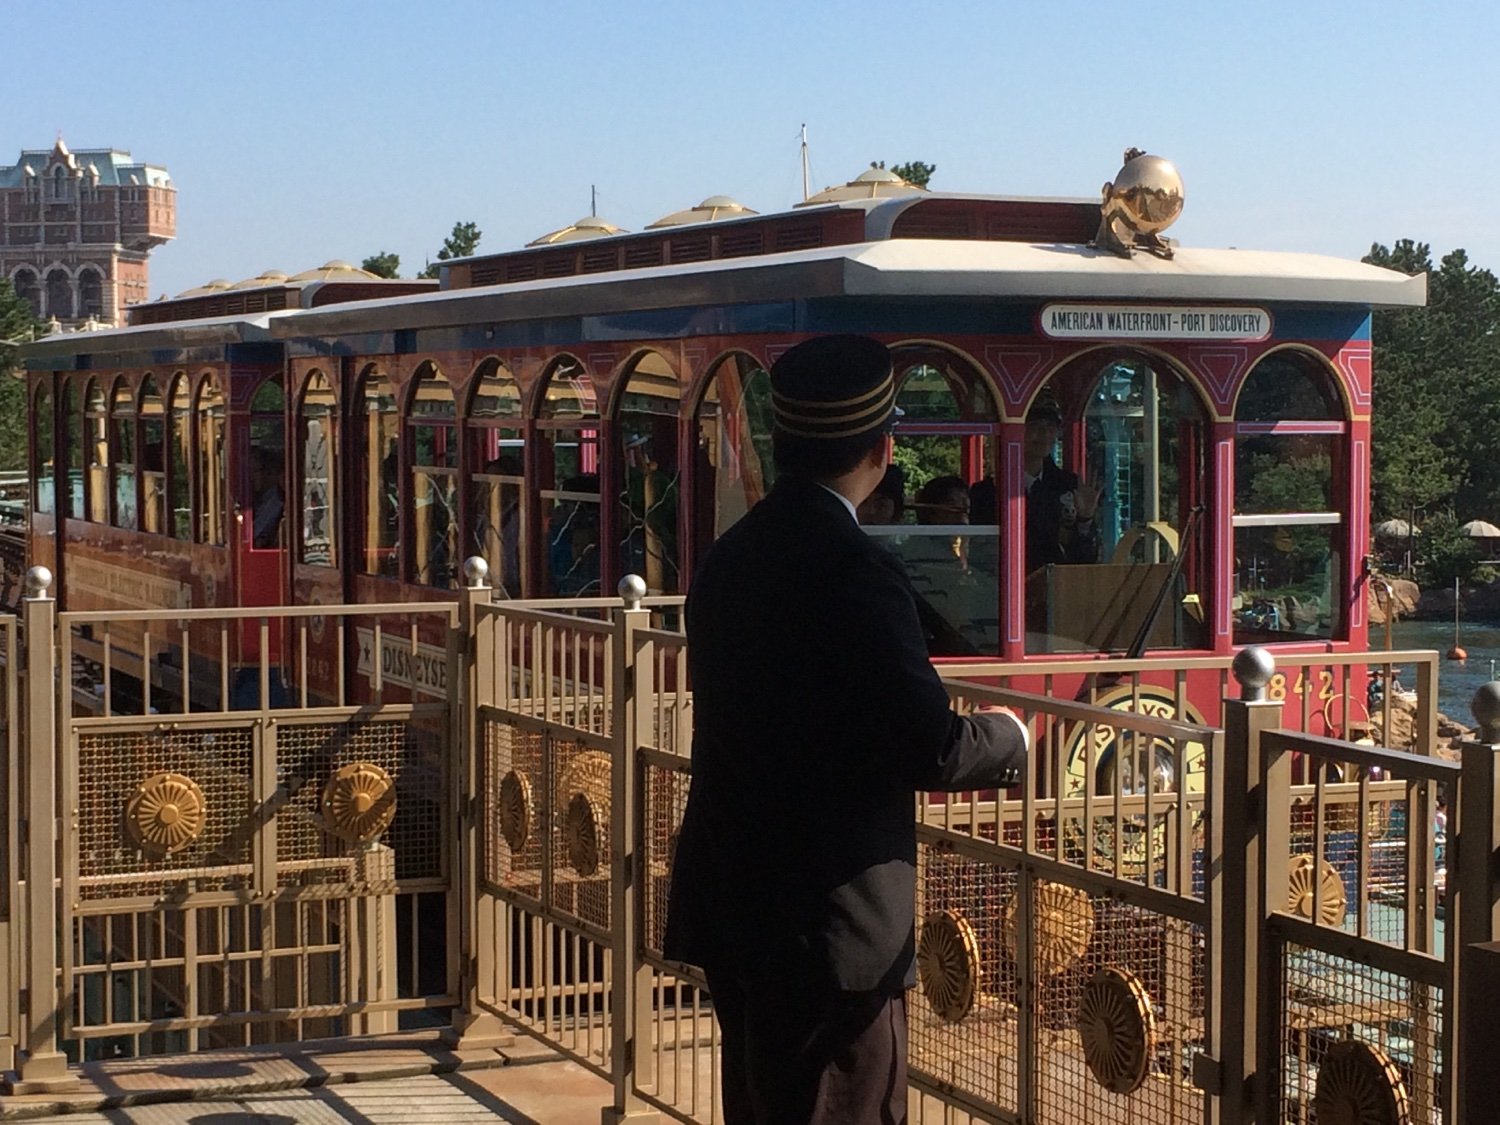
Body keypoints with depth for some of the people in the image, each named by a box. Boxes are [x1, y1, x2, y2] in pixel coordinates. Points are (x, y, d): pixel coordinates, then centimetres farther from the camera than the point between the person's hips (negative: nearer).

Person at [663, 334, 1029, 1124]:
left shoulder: (730, 558, 7)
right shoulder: (855, 571, -19)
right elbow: (930, 748, -21)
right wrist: (1008, 736, 0)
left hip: (733, 907, 9)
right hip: (827, 916, -9)